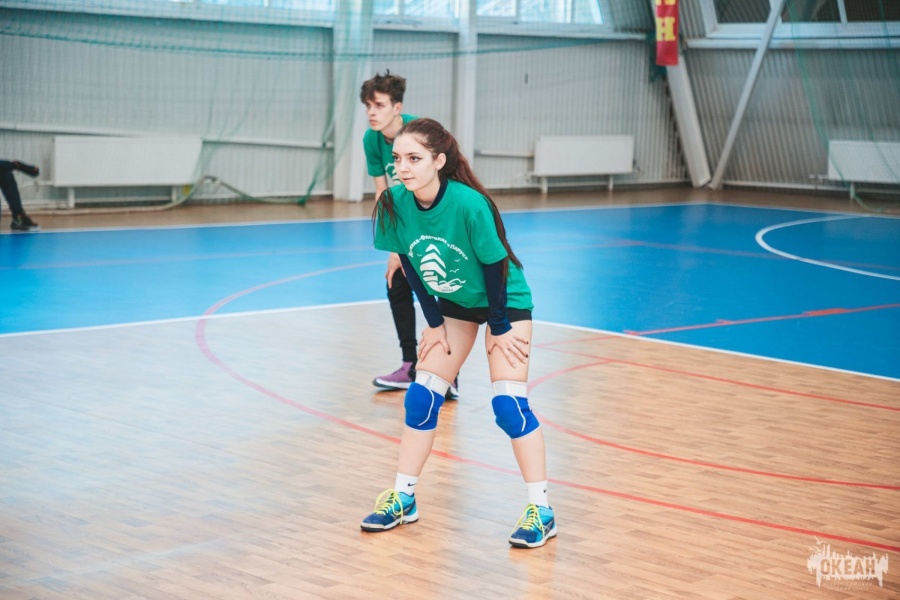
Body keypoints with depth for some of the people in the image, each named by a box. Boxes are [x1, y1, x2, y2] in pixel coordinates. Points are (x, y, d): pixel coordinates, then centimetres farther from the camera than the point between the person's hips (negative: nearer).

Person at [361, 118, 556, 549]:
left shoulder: (469, 204, -34)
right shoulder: (395, 203, -19)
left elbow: (495, 265, -23)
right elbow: (411, 266, -6)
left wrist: (500, 328, -15)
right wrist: (434, 323, -3)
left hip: (505, 302, -5)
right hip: (452, 305, 5)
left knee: (508, 405, -13)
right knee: (421, 397, 3)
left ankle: (540, 511, -5)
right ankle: (403, 499, 16)